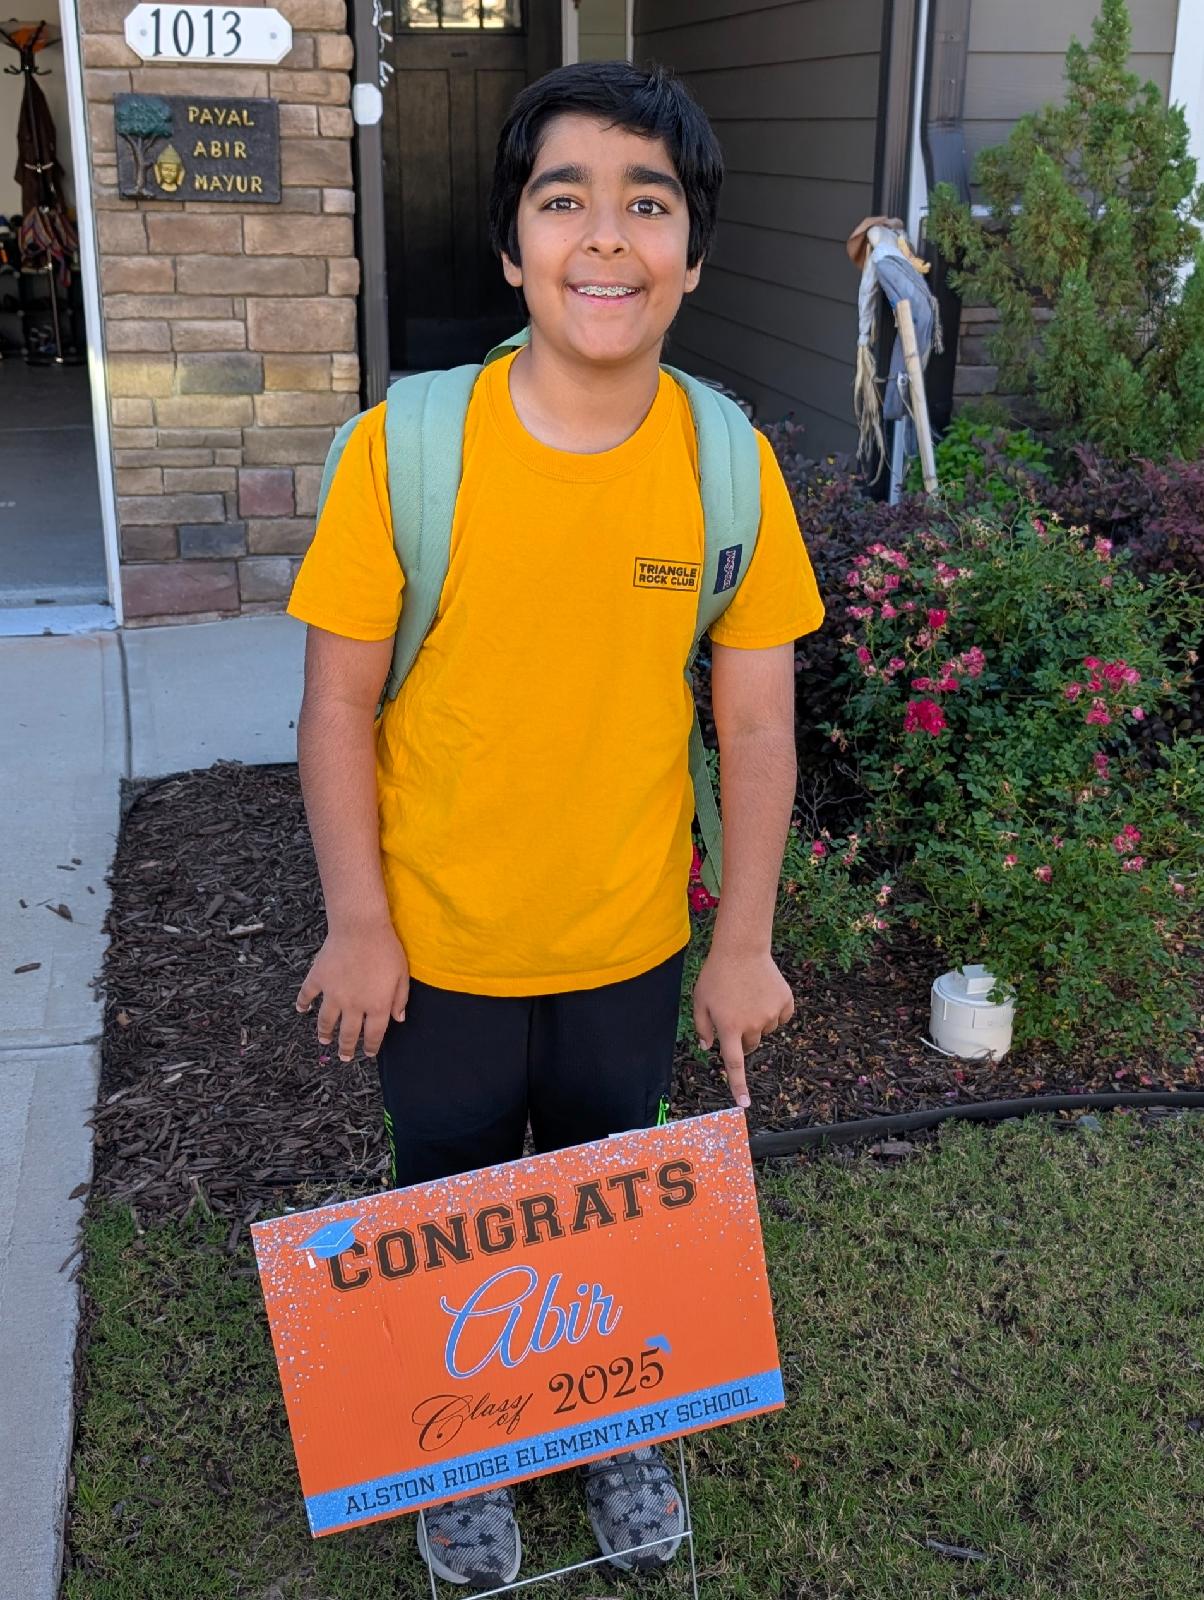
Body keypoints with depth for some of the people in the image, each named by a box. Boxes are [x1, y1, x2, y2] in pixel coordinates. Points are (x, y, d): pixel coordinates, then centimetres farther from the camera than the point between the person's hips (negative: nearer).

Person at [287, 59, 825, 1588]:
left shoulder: (730, 464, -12)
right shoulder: (402, 449, -18)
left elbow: (755, 722, -6)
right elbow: (338, 704, -11)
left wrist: (744, 944, -3)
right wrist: (357, 924, -10)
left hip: (634, 944, 2)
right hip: (440, 945, -1)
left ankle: (614, 1429, 51)